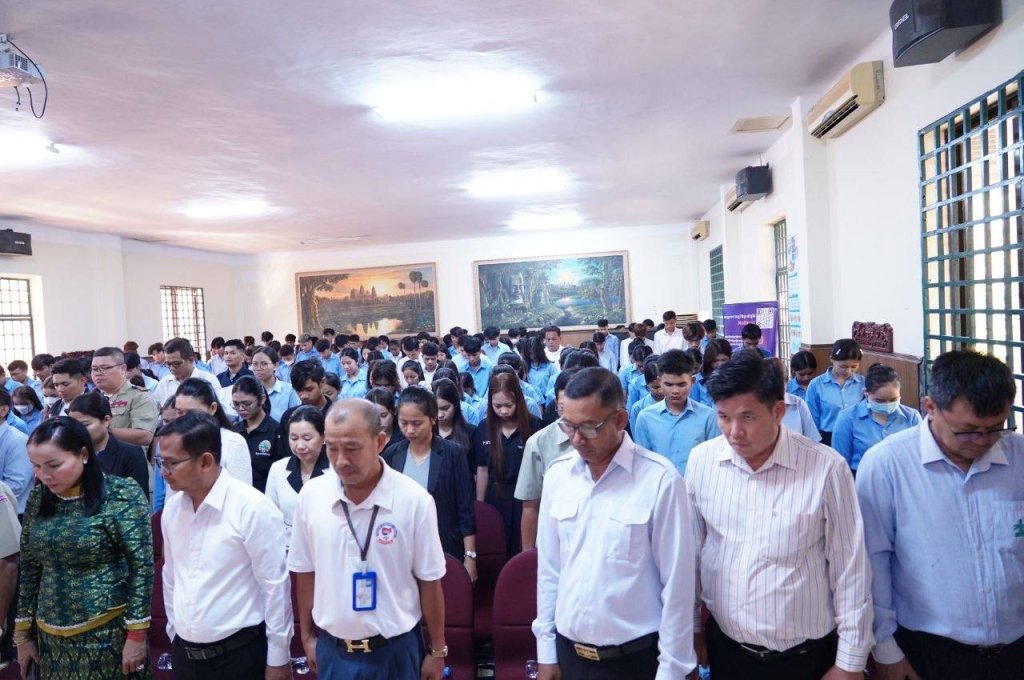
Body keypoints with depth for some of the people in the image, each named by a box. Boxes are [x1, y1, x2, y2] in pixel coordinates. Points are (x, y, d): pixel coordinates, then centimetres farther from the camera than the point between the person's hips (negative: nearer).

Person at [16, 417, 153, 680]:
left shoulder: (122, 496, -15)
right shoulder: (39, 498, 1)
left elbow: (142, 567, -14)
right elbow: (29, 569, 9)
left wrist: (136, 635, -13)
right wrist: (23, 633, 11)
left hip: (108, 633, -4)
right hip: (51, 638, 5)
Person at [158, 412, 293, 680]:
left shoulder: (253, 508, -19)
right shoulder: (172, 506, 0)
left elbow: (276, 586, -15)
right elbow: (171, 575, 11)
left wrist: (278, 659, -10)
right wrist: (173, 633, 15)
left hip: (238, 654, -5)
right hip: (184, 653, 5)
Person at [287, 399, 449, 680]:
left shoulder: (414, 500, -17)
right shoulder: (311, 495, -9)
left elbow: (428, 581, -8)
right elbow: (305, 573, 3)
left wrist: (437, 652, -1)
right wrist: (307, 636, 10)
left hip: (395, 648, -2)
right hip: (332, 647, 2)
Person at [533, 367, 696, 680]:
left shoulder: (659, 479, -17)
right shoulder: (557, 474, -4)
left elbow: (677, 582, -12)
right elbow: (549, 568, 3)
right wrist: (545, 648, 7)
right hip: (568, 651, 4)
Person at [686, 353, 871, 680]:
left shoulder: (826, 468, -17)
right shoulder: (701, 460, -8)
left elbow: (850, 570, -9)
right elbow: (690, 551, 3)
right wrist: (691, 625, 10)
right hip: (724, 647, 2)